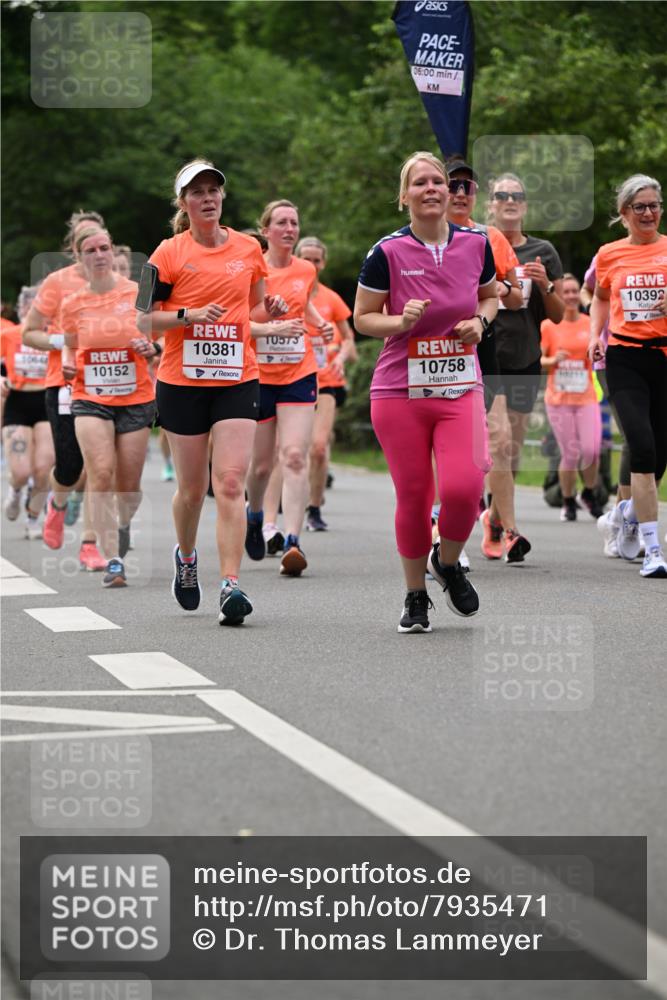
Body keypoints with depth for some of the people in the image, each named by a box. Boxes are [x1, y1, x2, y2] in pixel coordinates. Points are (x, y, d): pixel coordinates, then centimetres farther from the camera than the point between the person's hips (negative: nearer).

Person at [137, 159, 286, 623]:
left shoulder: (248, 249, 7)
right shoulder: (169, 254, -1)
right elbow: (145, 320, -1)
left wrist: (269, 311, -1)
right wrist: (189, 315, -17)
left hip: (237, 379, 1)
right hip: (182, 382, -1)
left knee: (230, 482, -12)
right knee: (192, 488, 8)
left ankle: (231, 584, -17)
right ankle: (186, 556, 38)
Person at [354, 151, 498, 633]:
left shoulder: (476, 244, 2)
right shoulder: (388, 252, -6)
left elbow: (491, 296, 20)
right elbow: (363, 318, 1)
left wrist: (480, 320, -1)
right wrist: (402, 321, -17)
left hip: (461, 390, 2)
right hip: (400, 391, -2)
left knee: (464, 488, -17)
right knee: (413, 497, 1)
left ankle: (447, 561, 15)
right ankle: (416, 596, 22)